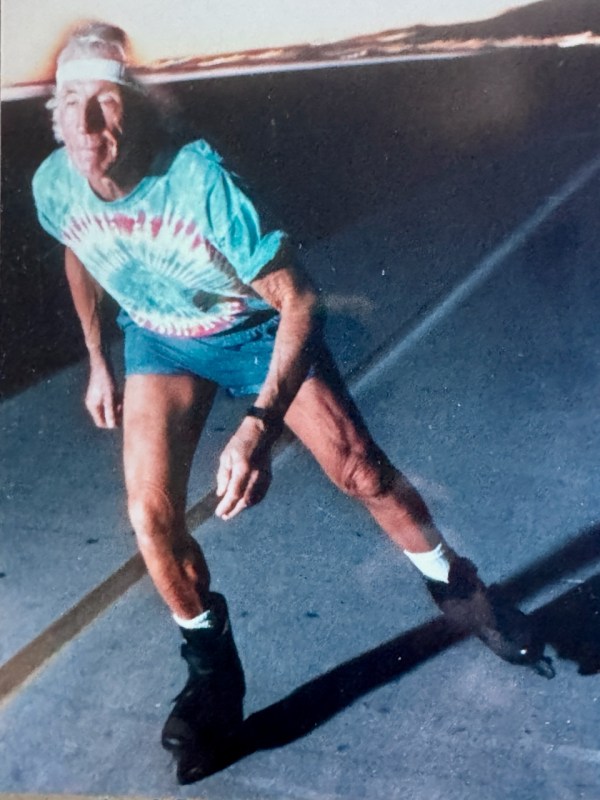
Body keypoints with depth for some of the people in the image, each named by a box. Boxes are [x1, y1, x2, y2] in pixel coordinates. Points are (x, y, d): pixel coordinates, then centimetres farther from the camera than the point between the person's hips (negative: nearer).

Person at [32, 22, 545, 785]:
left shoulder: (200, 180, -36)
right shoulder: (54, 186, -21)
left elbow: (298, 300, -33)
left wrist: (262, 424, -42)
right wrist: (98, 361, 11)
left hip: (258, 326, -3)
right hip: (159, 339, 3)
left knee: (359, 469, -1)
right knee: (150, 513, -12)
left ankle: (452, 587, 28)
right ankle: (213, 668, 13)